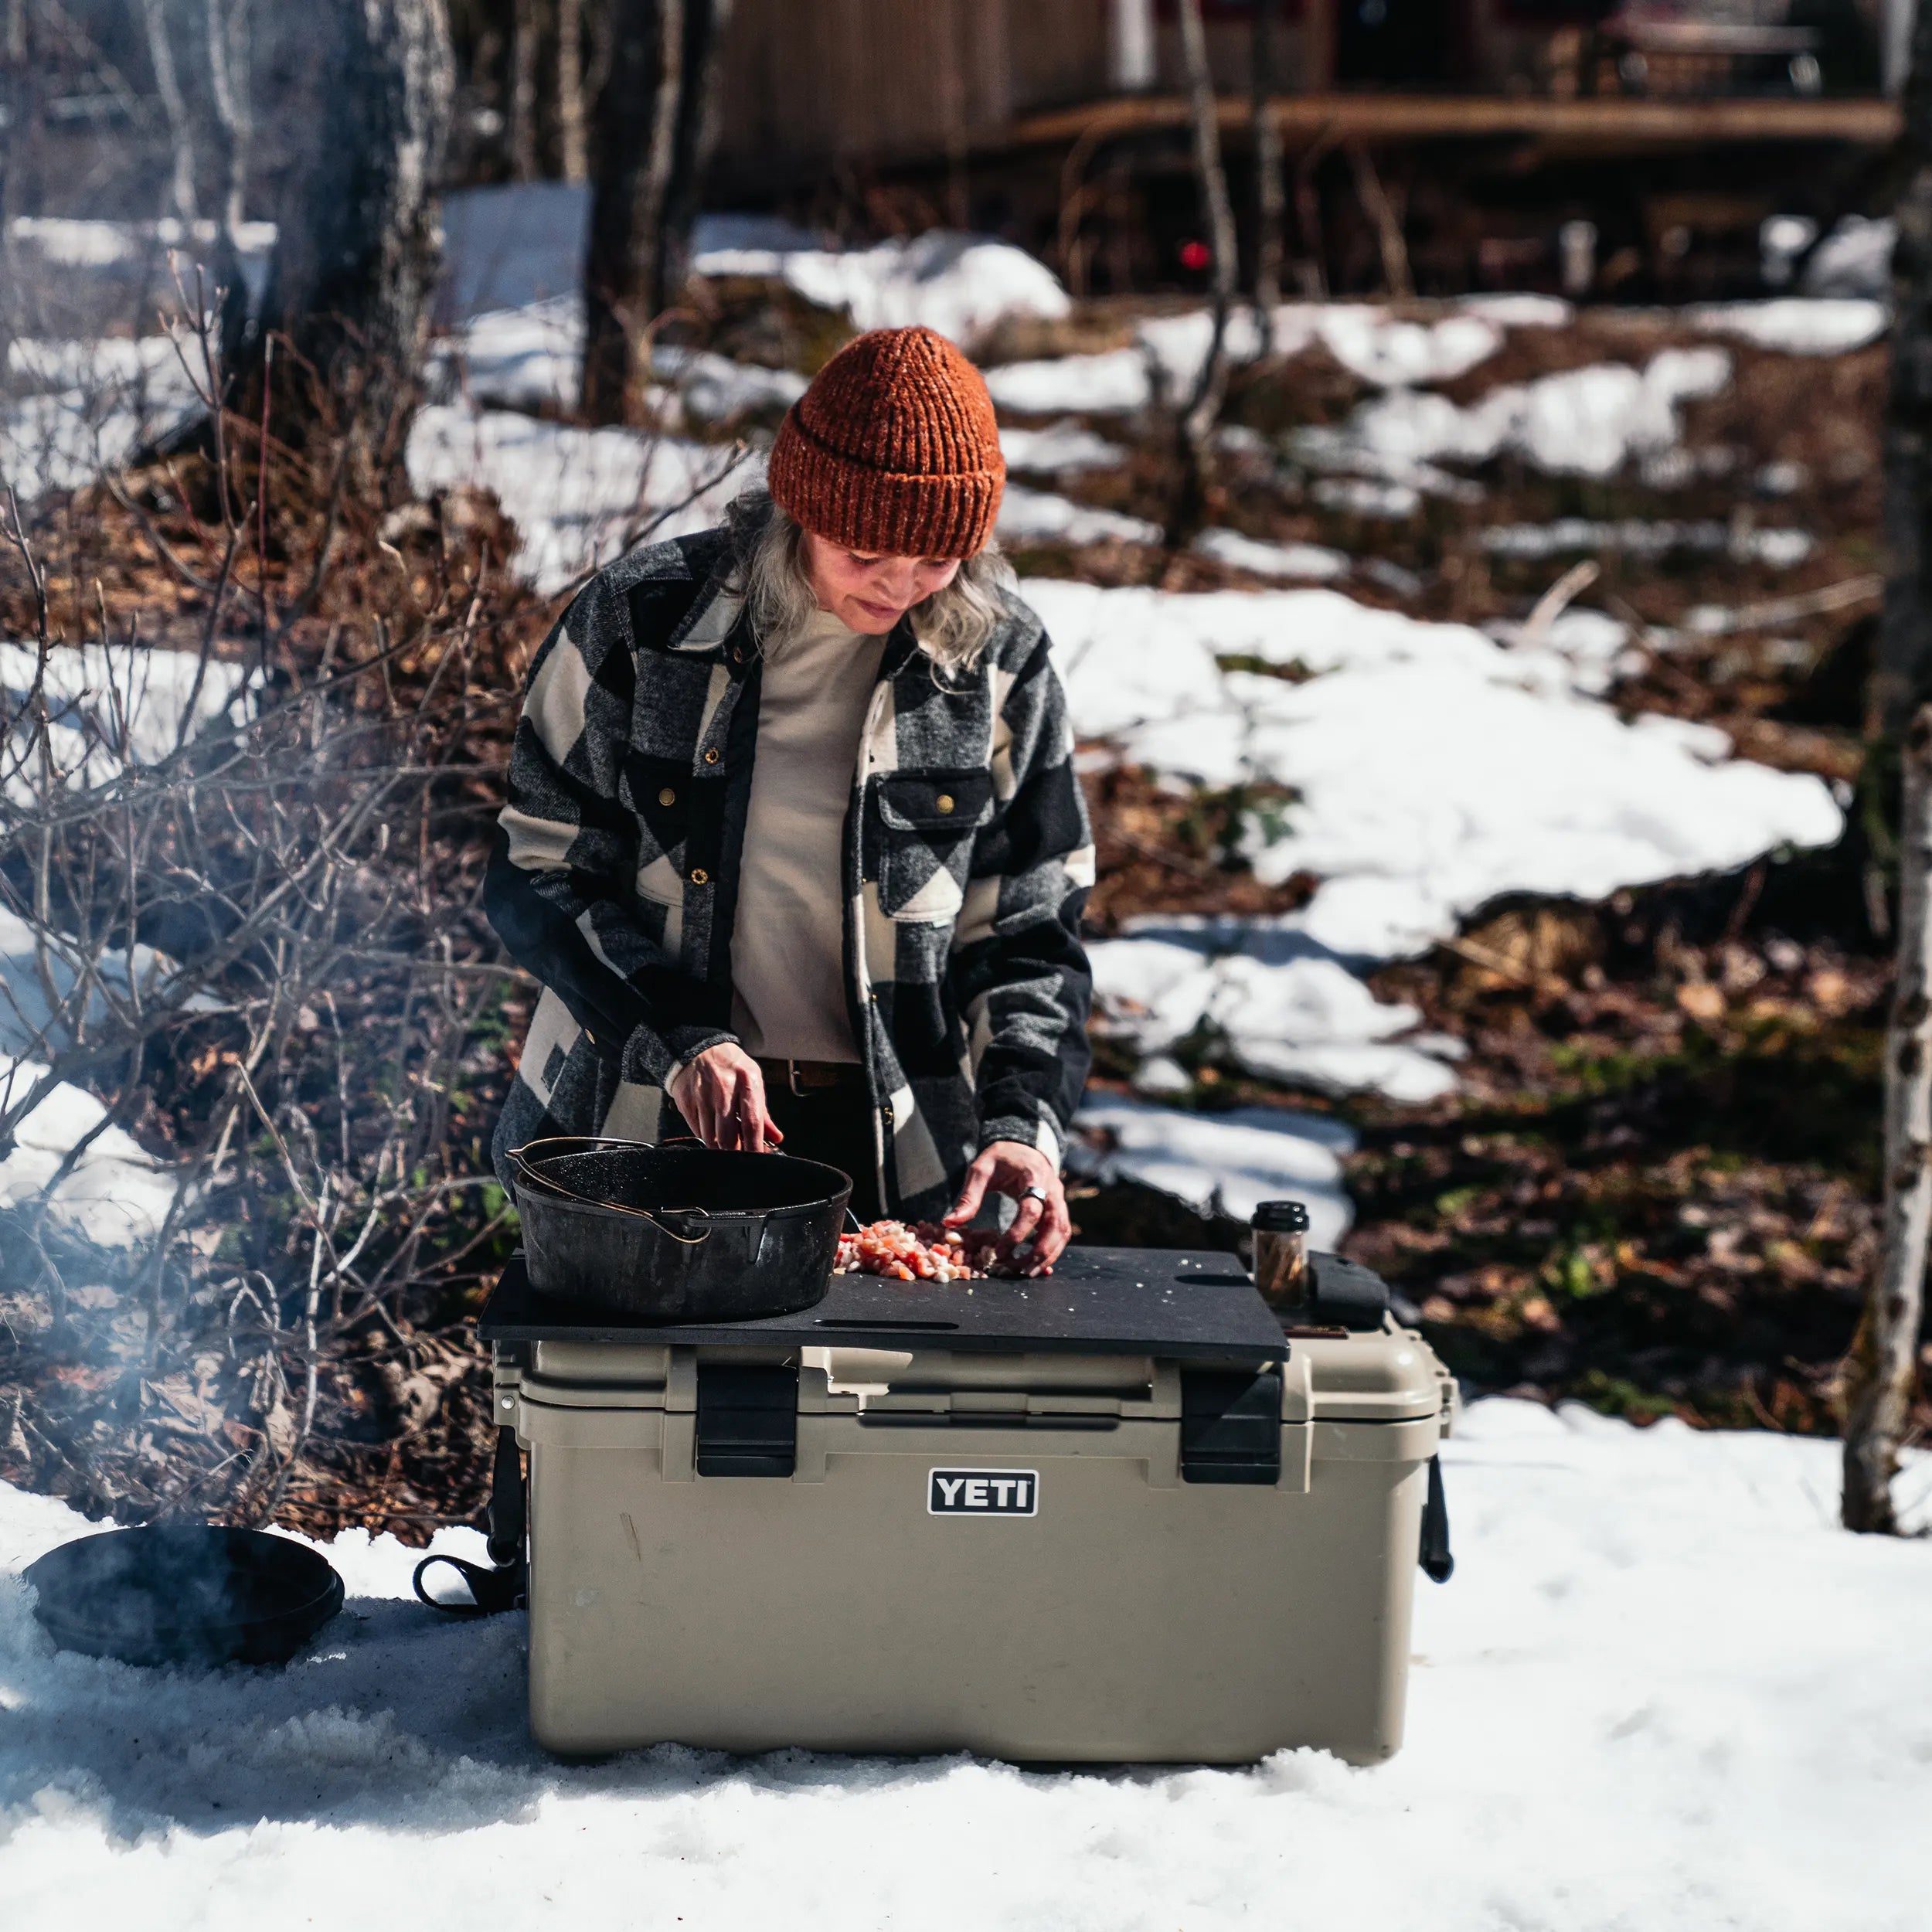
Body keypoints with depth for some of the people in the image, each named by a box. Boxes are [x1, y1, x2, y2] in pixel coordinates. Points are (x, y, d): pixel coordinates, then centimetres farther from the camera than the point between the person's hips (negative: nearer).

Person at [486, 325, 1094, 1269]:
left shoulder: (998, 663, -3)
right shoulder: (640, 622, -8)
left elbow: (1028, 935, 2)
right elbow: (536, 874, -4)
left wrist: (1022, 1122, -13)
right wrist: (677, 1043, -17)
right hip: (645, 1126, -1)